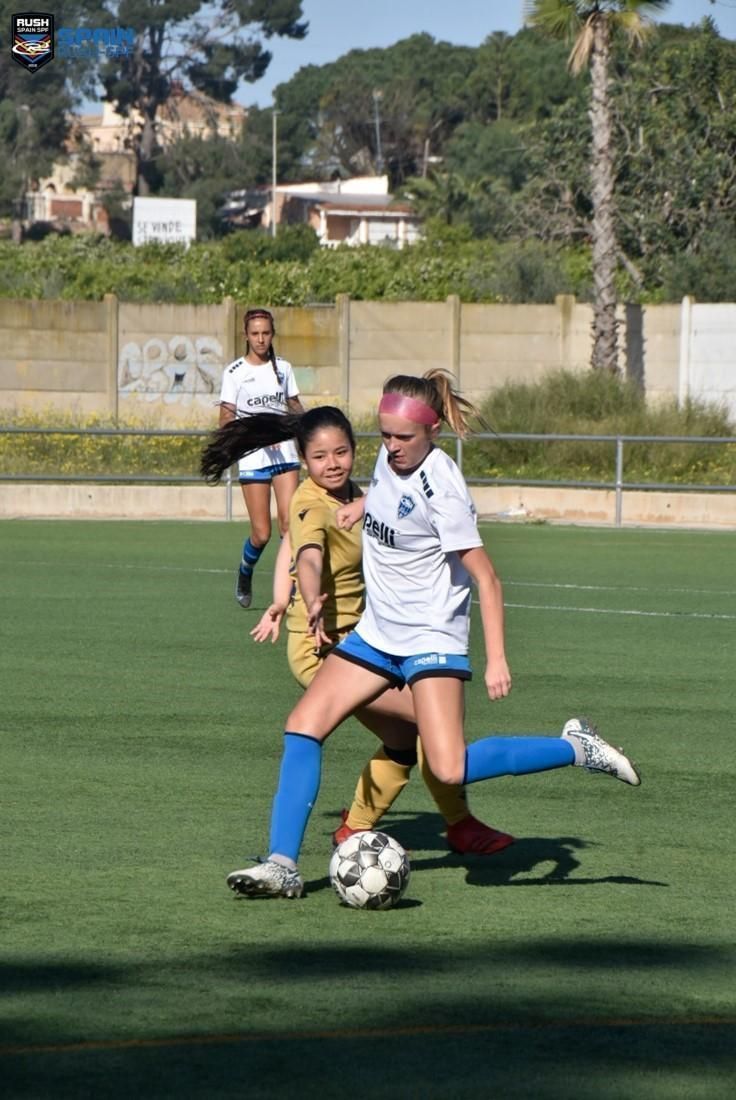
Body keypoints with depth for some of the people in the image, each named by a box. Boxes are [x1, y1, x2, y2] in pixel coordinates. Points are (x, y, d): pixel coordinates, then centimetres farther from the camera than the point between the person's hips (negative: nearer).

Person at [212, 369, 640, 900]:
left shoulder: (442, 488, -21)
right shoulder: (390, 457, 0)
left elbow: (485, 577, -19)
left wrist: (497, 659, -22)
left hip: (431, 637, -8)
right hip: (376, 633, 8)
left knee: (451, 770, -19)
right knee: (303, 725, -5)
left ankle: (577, 747, -2)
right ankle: (283, 865, -5)